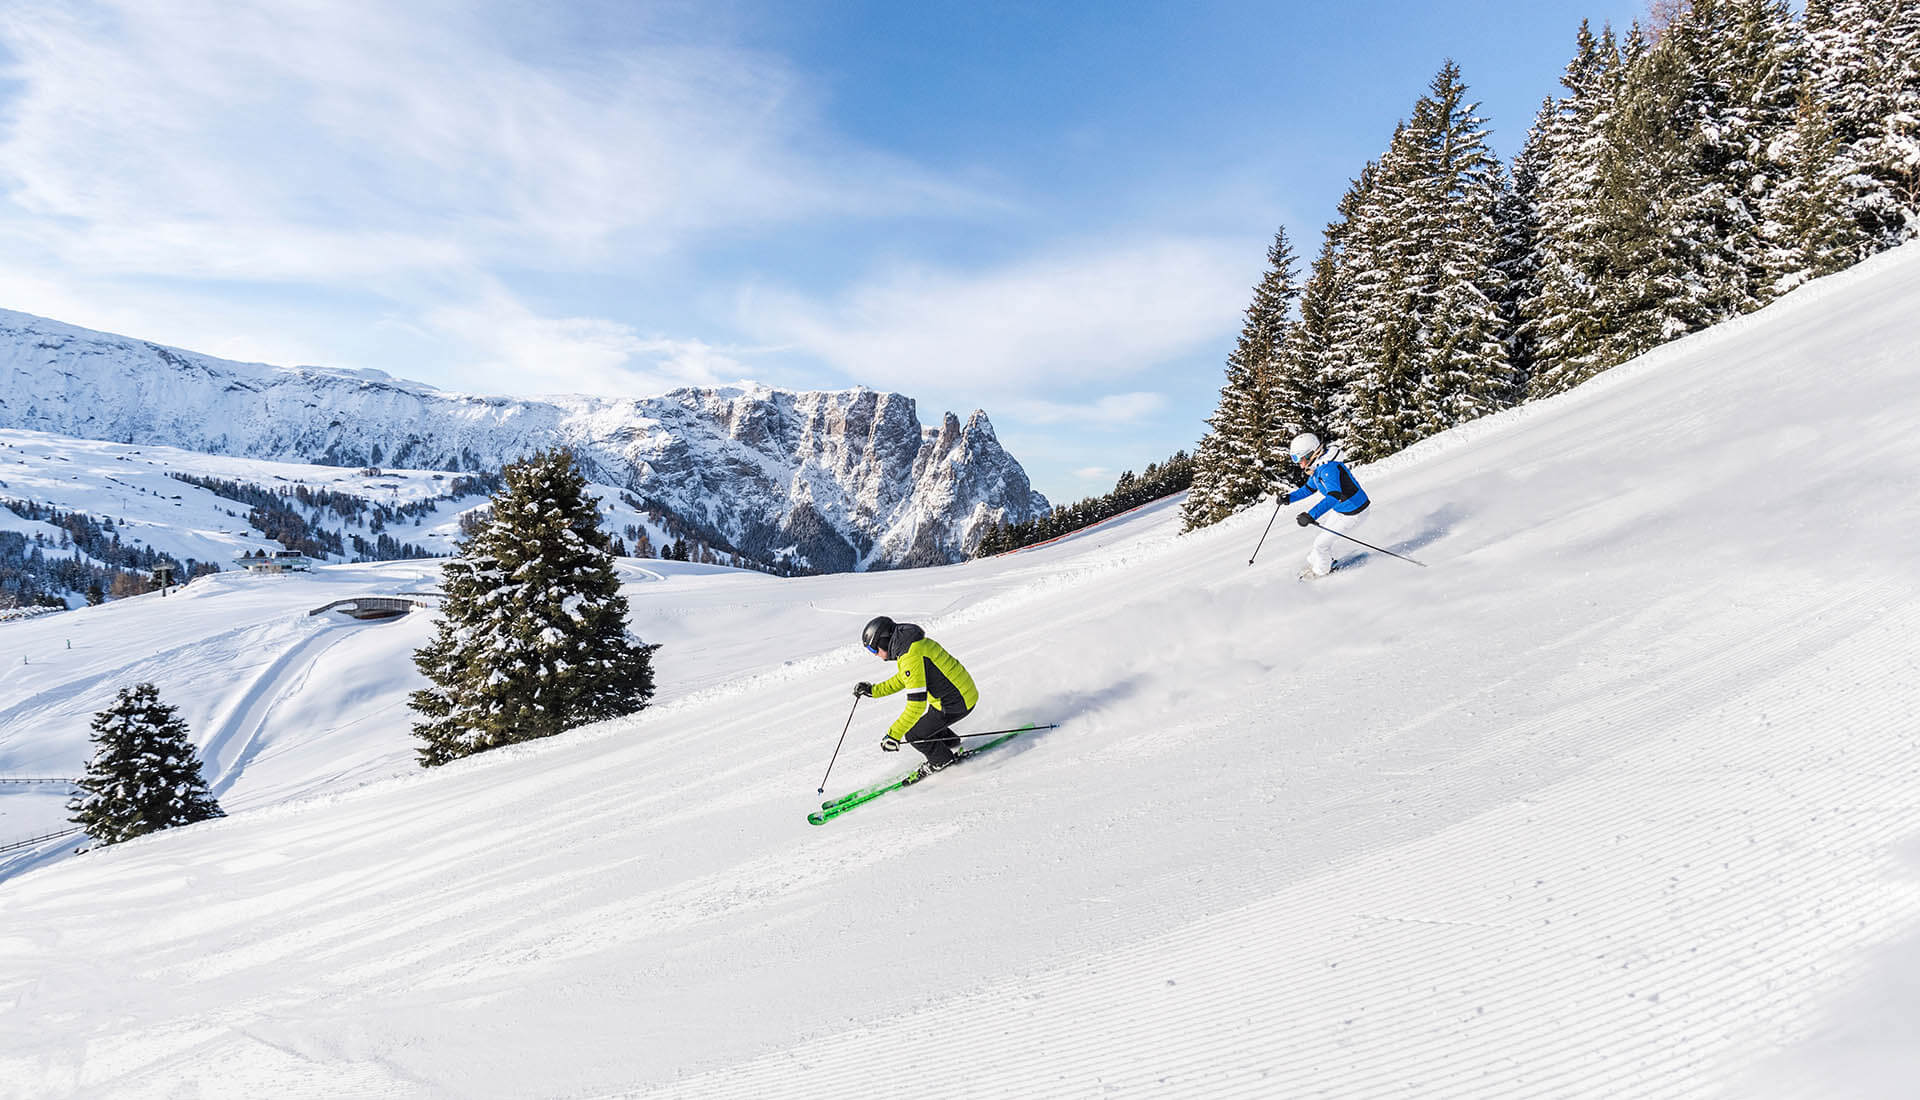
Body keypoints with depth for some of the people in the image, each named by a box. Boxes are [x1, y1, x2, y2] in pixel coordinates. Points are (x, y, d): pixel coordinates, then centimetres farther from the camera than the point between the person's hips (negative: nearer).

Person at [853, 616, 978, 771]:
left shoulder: (912, 657, -26)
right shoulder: (912, 643, 5)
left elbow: (916, 704, -30)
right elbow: (902, 680, 22)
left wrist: (893, 735, -27)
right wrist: (873, 690, 17)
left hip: (956, 703, -9)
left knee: (913, 734, 3)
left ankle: (942, 760, 25)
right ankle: (951, 744, 42)